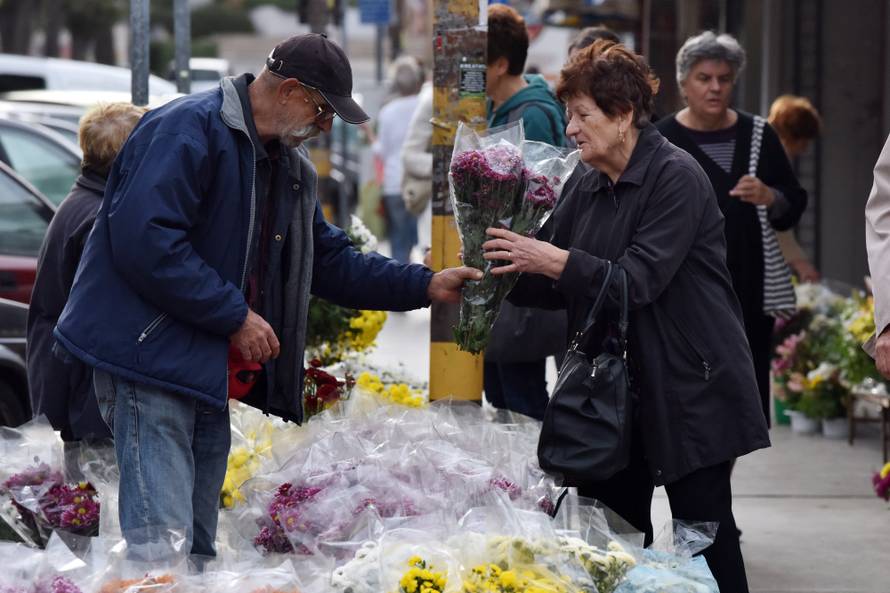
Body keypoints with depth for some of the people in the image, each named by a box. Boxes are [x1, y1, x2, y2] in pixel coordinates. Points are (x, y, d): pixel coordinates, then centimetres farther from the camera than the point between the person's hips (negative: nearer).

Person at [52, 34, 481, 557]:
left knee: (199, 539, 12)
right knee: (163, 537, -16)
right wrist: (235, 316, -21)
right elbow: (144, 241, -25)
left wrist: (425, 286, 12)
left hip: (212, 369, 10)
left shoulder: (292, 167, 16)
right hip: (152, 354, -10)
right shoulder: (189, 130, -15)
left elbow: (330, 261, 23)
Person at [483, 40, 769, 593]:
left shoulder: (677, 177, -13)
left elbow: (640, 280, -22)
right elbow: (558, 289, 14)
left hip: (690, 386, -8)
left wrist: (553, 260, -27)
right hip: (617, 387, 8)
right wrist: (501, 270, -2)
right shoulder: (590, 191, 10)